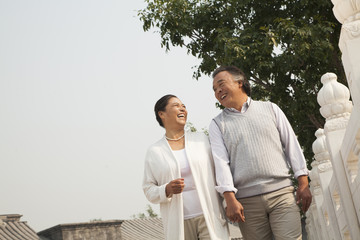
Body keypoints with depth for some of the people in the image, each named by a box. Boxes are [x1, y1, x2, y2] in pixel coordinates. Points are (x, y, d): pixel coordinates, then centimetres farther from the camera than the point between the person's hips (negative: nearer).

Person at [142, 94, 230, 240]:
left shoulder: (201, 139, 10)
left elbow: (218, 173, 13)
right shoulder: (154, 151, 5)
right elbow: (149, 190, 5)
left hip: (209, 216, 1)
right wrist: (167, 190, -13)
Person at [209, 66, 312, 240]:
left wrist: (303, 184, 3)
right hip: (247, 201, 0)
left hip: (282, 193, 0)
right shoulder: (217, 124, 11)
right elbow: (221, 161, -1)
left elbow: (292, 145, 11)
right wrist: (230, 199, -12)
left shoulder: (270, 109, 14)